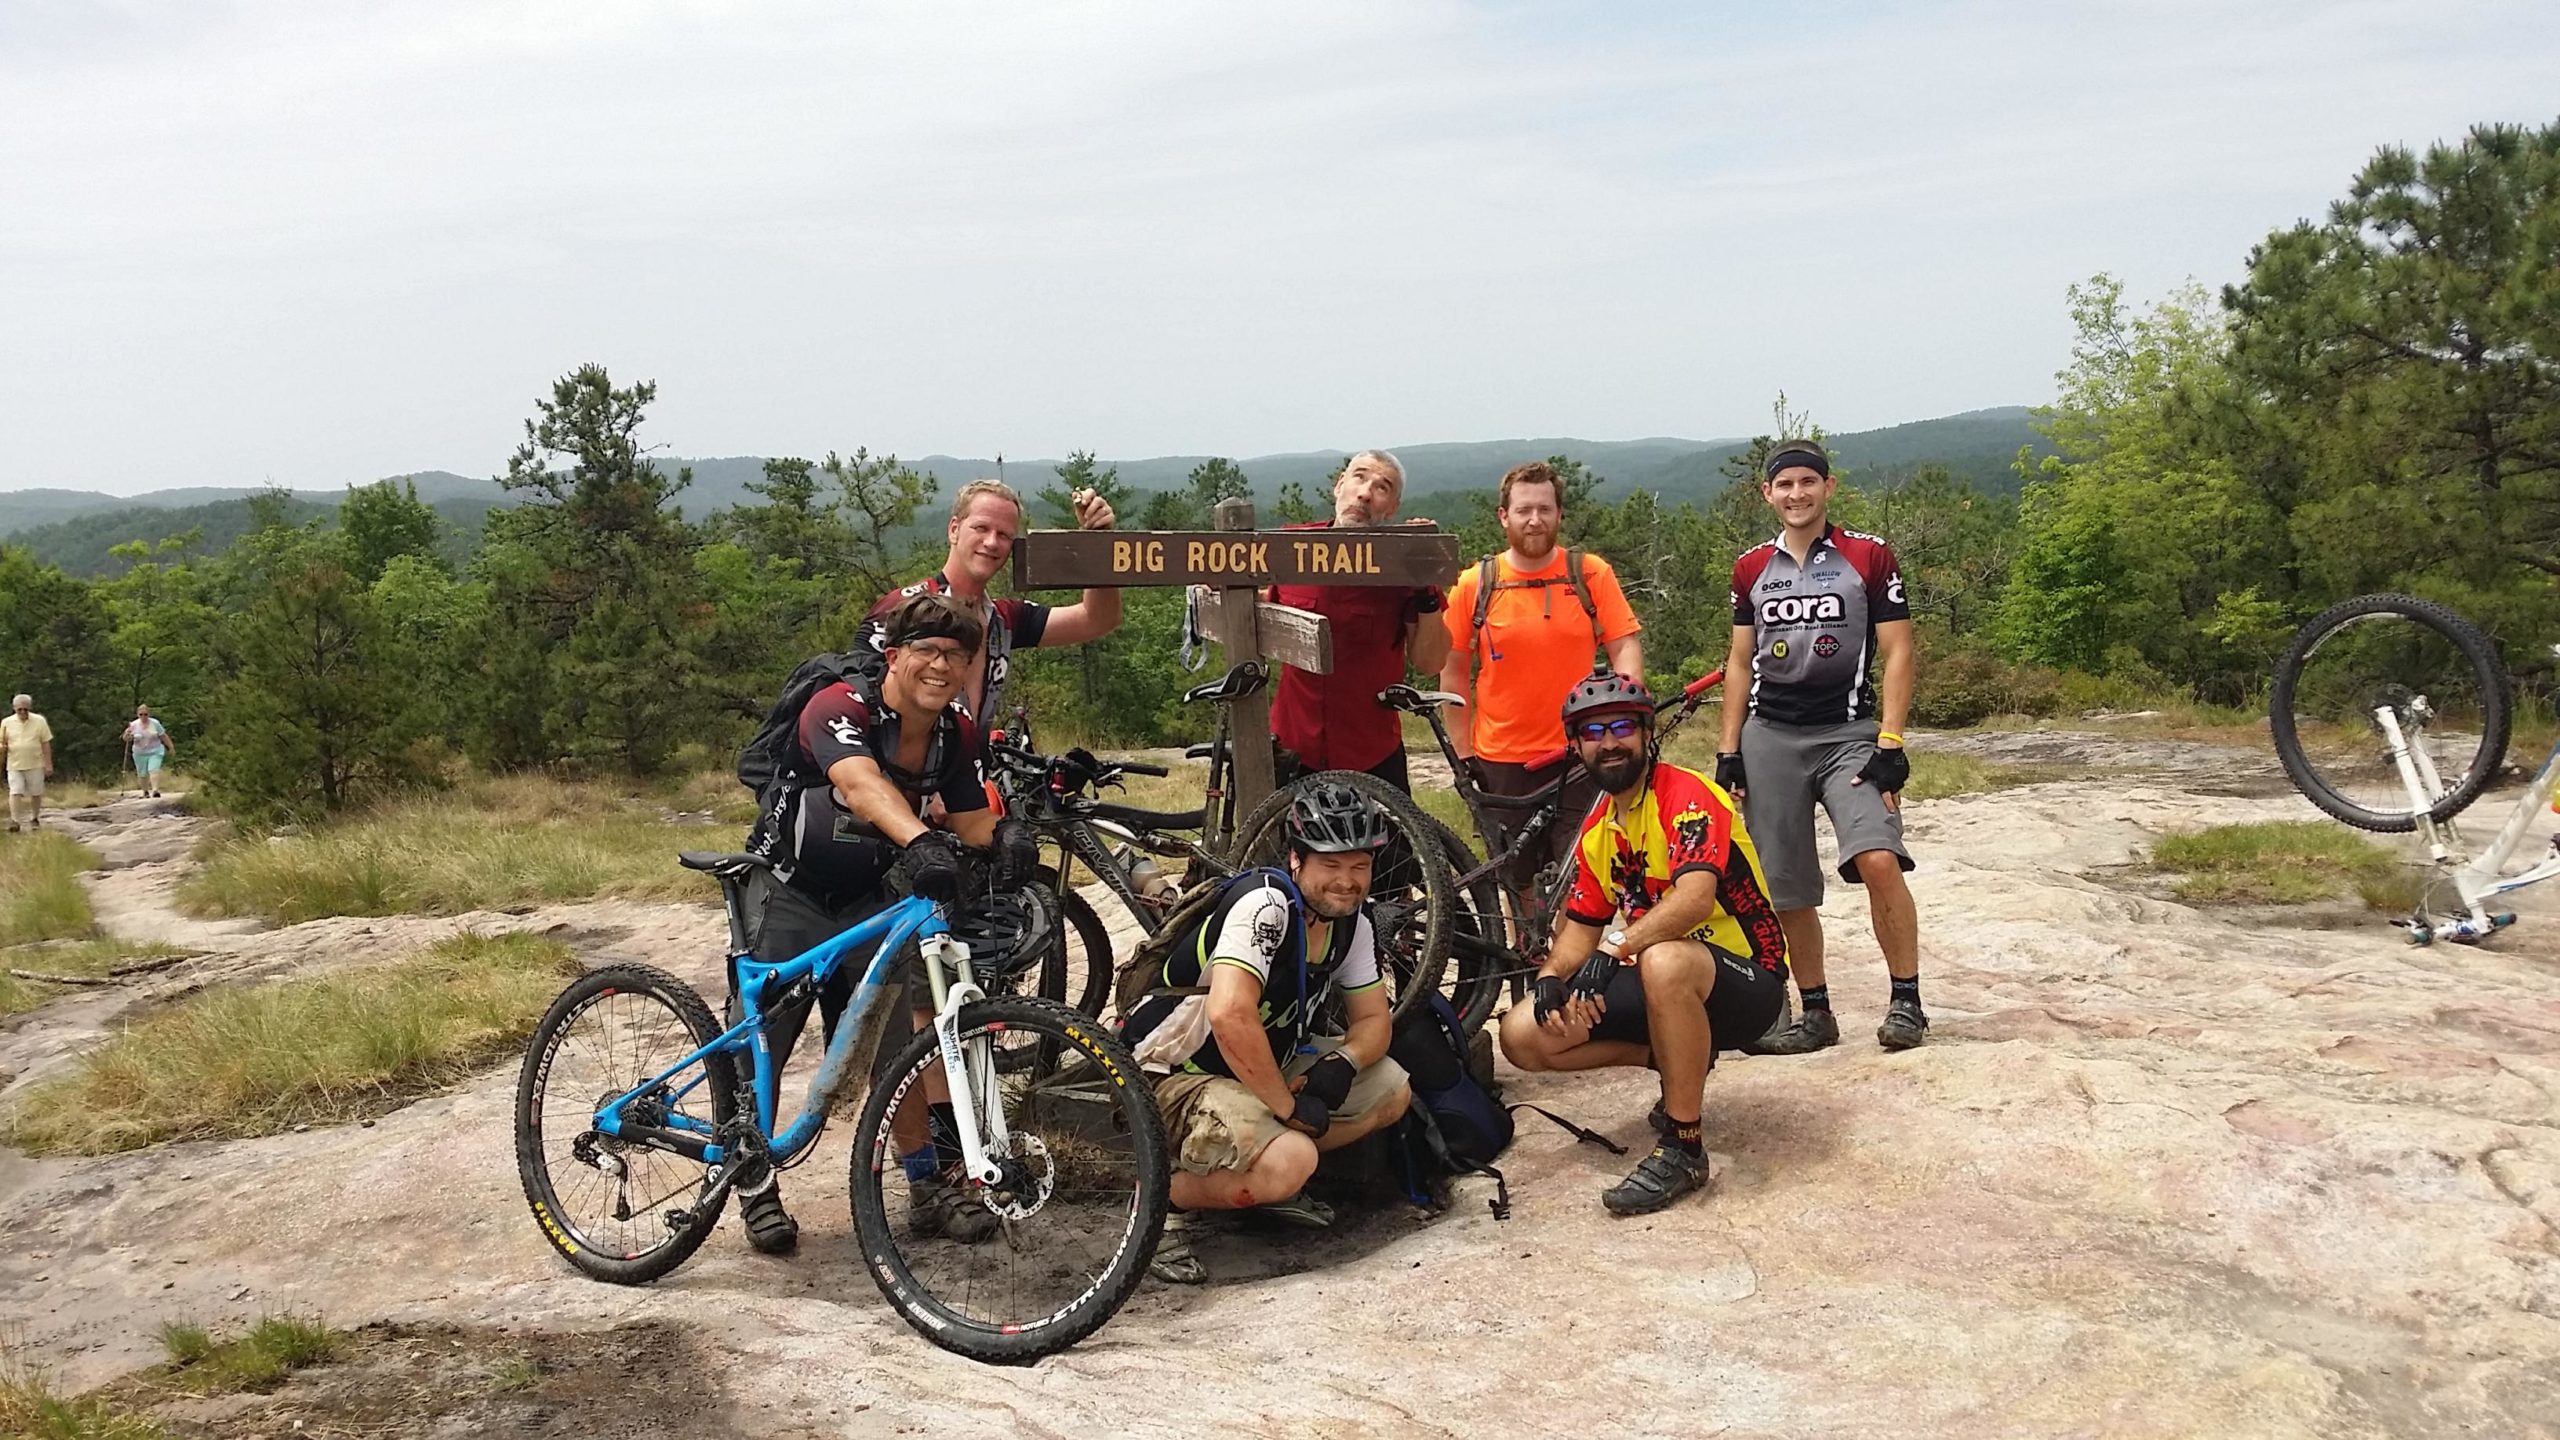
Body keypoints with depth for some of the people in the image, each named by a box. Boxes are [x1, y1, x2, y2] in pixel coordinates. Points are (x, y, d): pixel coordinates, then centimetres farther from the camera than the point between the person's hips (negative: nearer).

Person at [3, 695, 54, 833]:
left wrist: (48, 764, -1)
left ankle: (34, 819, 23)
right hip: (15, 765, 0)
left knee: (36, 793, 7)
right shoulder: (7, 723, 2)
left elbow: (46, 744, 1)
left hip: (35, 765, 0)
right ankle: (14, 821, -12)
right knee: (15, 792, -9)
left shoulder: (39, 721, -1)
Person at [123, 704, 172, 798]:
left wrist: (171, 747, 9)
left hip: (155, 752, -2)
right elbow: (126, 739, 0)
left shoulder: (155, 723, -3)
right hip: (140, 754, 2)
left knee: (154, 770, -17)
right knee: (142, 773, 6)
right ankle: (145, 791, 23)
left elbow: (163, 736, 6)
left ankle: (155, 790, -26)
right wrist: (127, 735, -23)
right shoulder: (134, 725, -3)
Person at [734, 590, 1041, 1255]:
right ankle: (755, 1188, 17)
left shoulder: (955, 732, -5)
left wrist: (1004, 832, -30)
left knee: (903, 1042, 0)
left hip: (867, 899, 5)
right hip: (788, 896, -5)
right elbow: (859, 781, -46)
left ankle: (930, 1185, 13)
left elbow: (970, 819, -5)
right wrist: (919, 841, -65)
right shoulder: (840, 708, -26)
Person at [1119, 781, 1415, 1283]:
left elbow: (1374, 1021, 8)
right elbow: (1229, 1016, -39)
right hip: (1177, 1074, -9)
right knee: (1290, 1160, -32)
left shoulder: (1351, 923, 0)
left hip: (1265, 1067, 9)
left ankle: (1273, 1179, 9)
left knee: (1393, 1092, 0)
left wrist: (1342, 1063, -16)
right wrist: (1289, 1106, -27)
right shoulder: (1265, 906, -26)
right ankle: (1164, 1199, -7)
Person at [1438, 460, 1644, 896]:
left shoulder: (1591, 574, 0)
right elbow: (1454, 671, 6)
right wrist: (1462, 753, 4)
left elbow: (1625, 647, -1)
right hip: (1500, 762, 1)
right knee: (1517, 881, 11)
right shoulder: (1474, 585, 0)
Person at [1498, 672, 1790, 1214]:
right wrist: (1551, 978, -10)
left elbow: (1695, 898, -32)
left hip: (1745, 983, -8)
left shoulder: (1686, 795, -16)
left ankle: (1684, 1149, -26)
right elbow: (1581, 926, 10)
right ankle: (1678, 1061, 10)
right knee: (1523, 1034, -7)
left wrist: (1614, 951, -37)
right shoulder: (1598, 831, 9)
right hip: (1657, 984, 8)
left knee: (1664, 961, -43)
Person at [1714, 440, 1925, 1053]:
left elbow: (1897, 652, -1)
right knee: (1786, 891, 3)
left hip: (1849, 732, -3)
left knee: (1878, 860, -22)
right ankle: (1816, 1014, 17)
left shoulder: (1868, 557, 2)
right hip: (1770, 739, 3)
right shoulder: (1751, 569, 11)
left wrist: (1890, 742, -10)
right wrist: (1729, 749, 7)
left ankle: (1905, 1001, -7)